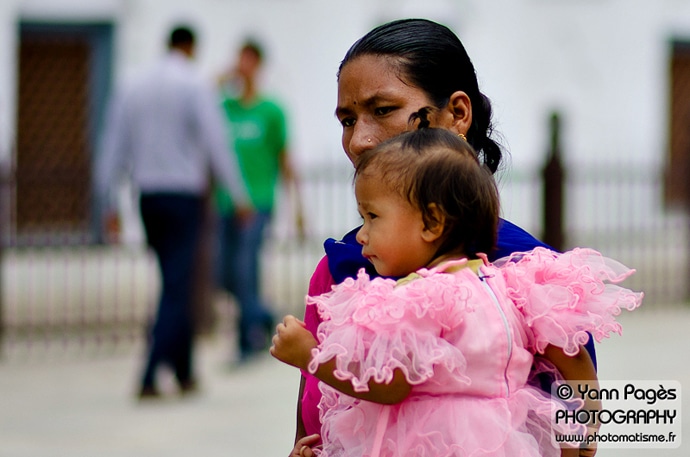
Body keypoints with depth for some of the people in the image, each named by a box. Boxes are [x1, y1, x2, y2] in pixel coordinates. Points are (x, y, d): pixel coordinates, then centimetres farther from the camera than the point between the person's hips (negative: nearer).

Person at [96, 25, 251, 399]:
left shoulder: (132, 88, 7)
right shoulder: (197, 87, -7)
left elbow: (114, 148, 7)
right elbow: (216, 145, -11)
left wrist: (109, 204, 12)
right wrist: (239, 196, -5)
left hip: (148, 196, 5)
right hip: (184, 196, -5)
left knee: (176, 285, 17)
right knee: (175, 289, -4)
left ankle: (185, 372, 21)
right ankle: (148, 378, -15)